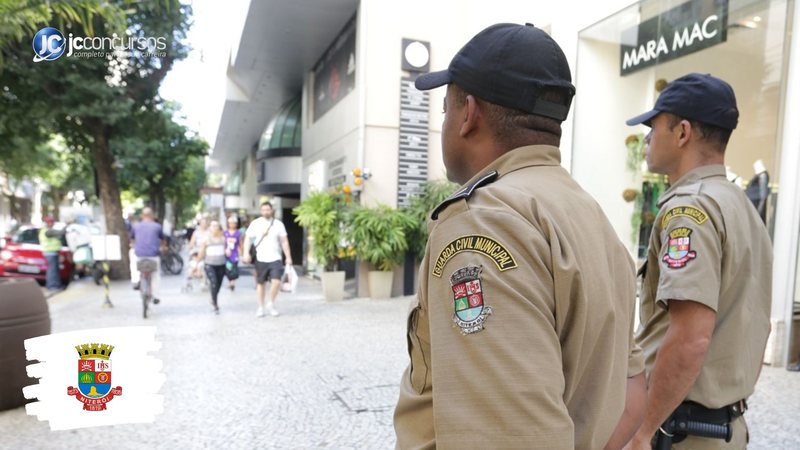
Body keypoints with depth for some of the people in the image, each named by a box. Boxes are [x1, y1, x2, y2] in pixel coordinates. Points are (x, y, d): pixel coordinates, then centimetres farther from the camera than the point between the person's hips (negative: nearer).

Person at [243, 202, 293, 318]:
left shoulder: (278, 224, 2)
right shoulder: (255, 223, 1)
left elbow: (284, 242, 5)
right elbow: (248, 239, 3)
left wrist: (288, 257, 1)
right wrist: (246, 253, -10)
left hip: (275, 259, 0)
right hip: (261, 259, 0)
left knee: (276, 282, -12)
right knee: (261, 283, 9)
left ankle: (271, 304, 11)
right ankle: (260, 307, 23)